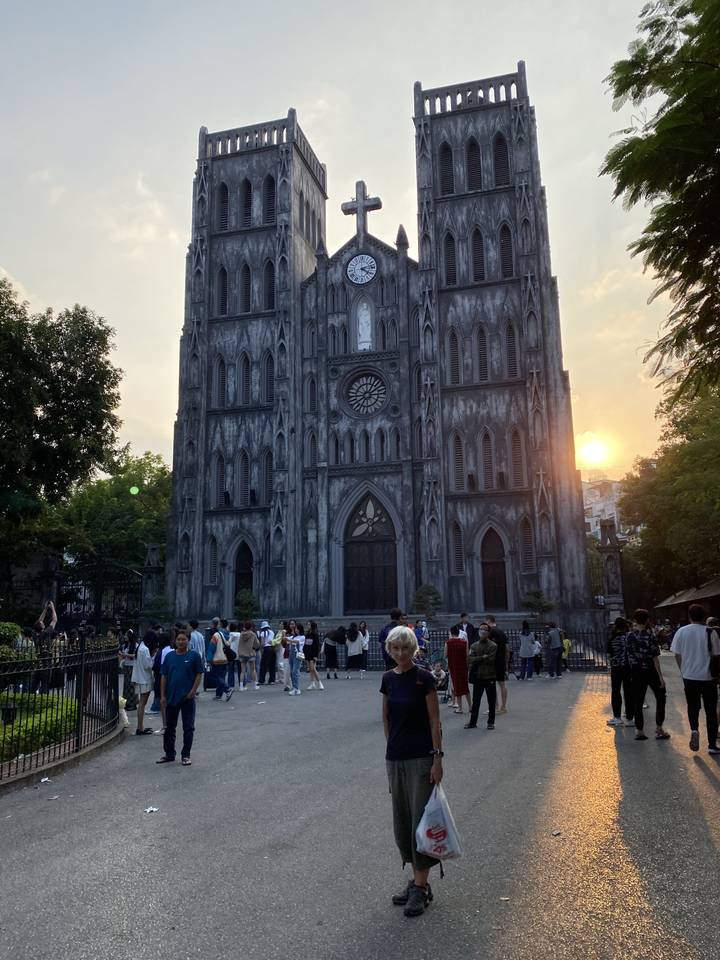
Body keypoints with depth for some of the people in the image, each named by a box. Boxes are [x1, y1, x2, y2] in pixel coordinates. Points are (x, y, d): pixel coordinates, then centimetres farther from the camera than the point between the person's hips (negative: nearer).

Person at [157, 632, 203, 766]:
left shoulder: (194, 655, -5)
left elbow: (199, 674, -4)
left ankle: (186, 755, 14)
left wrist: (193, 691, -13)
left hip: (187, 697, -3)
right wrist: (162, 695, 1)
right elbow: (164, 677, 7)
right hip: (171, 697, 3)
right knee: (169, 727, 13)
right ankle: (169, 754, 27)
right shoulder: (169, 656, 4)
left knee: (188, 727, 3)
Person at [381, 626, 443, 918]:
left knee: (420, 820, -2)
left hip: (421, 758, -6)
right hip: (395, 759, 6)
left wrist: (438, 757, -13)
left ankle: (421, 888, 10)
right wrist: (392, 746, 12)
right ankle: (417, 880, 27)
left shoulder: (424, 678, -11)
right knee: (401, 822, 12)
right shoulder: (388, 679, 4)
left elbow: (434, 720, -10)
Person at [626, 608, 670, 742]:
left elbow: (629, 655, 4)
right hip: (651, 671, -3)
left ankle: (639, 730, 9)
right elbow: (655, 658, -15)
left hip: (636, 672, 3)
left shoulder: (630, 636, -2)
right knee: (660, 698, 14)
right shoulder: (649, 635, -16)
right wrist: (660, 676, -11)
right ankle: (659, 730, 14)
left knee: (637, 701, 9)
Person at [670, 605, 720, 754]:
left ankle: (694, 730, -8)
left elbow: (677, 655, 0)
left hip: (689, 676, 1)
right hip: (708, 676, -1)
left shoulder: (681, 632, -3)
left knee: (693, 706, 18)